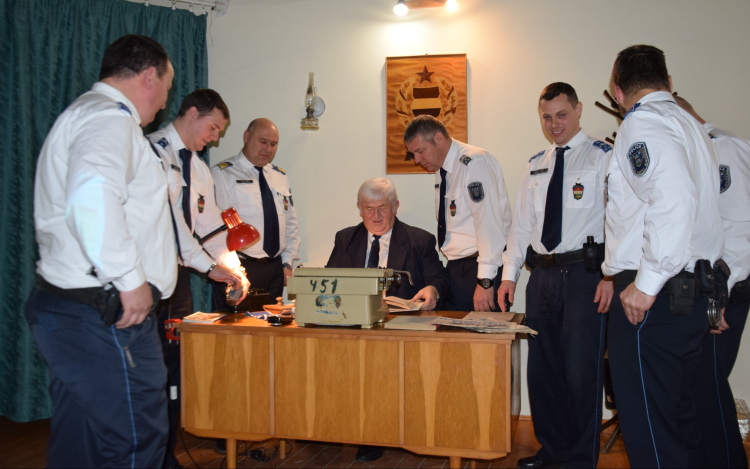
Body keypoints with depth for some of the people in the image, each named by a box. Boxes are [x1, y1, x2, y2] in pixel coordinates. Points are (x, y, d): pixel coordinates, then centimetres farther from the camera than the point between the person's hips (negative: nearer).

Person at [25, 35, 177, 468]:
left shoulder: (83, 115, 24)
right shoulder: (111, 116, -12)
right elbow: (93, 196, -31)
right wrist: (131, 278, -22)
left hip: (66, 306, 11)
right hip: (105, 315, -11)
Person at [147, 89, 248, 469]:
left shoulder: (199, 170, 17)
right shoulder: (153, 151, -11)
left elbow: (212, 226, 16)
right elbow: (165, 214, -21)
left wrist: (233, 268, 2)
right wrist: (210, 266, -24)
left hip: (178, 273, 8)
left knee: (175, 366, 10)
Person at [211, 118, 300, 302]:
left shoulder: (280, 176, 15)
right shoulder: (223, 174, -3)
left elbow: (291, 223, 18)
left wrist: (287, 263, 8)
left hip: (275, 267, 5)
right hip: (240, 268, -5)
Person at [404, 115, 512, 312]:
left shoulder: (474, 163, -15)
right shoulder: (441, 168, 12)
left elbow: (489, 223, -21)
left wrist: (485, 280, -23)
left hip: (479, 267, -8)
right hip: (456, 266, 8)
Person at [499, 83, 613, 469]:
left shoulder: (602, 157, -1)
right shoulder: (536, 166, 16)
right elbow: (522, 223, 17)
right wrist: (509, 274, 9)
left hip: (584, 274, -6)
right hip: (542, 274, 6)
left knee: (581, 370, -2)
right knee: (542, 368, 11)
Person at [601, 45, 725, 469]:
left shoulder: (643, 124, -10)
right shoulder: (693, 126, 19)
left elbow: (673, 202, -27)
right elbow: (706, 208, 19)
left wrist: (647, 283, -22)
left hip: (653, 298, -10)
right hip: (696, 292, 10)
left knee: (649, 431, -4)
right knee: (680, 417, 19)